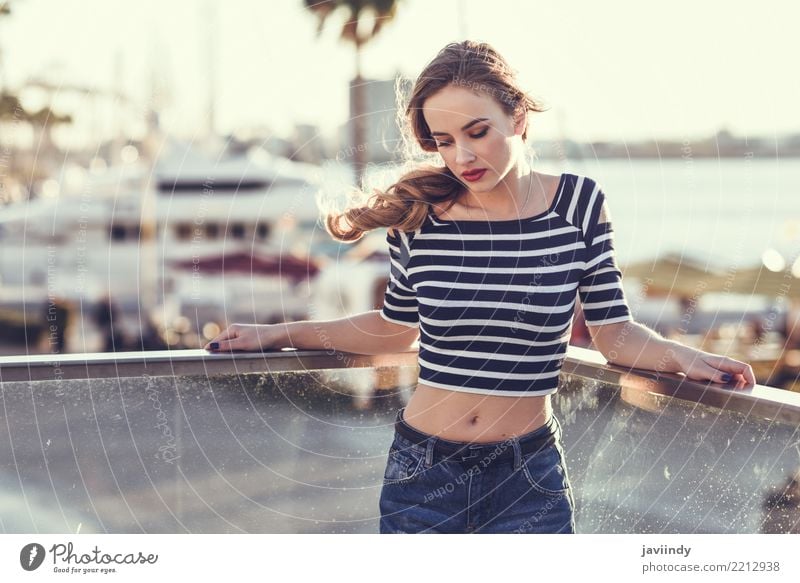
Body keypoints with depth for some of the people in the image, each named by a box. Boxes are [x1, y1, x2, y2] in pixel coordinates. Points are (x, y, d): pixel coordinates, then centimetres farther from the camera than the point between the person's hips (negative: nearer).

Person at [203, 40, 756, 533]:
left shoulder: (579, 205, -4)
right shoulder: (418, 212, -3)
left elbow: (614, 332, 1)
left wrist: (680, 356, -17)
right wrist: (275, 335, 13)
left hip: (529, 476, -1)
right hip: (423, 471, 1)